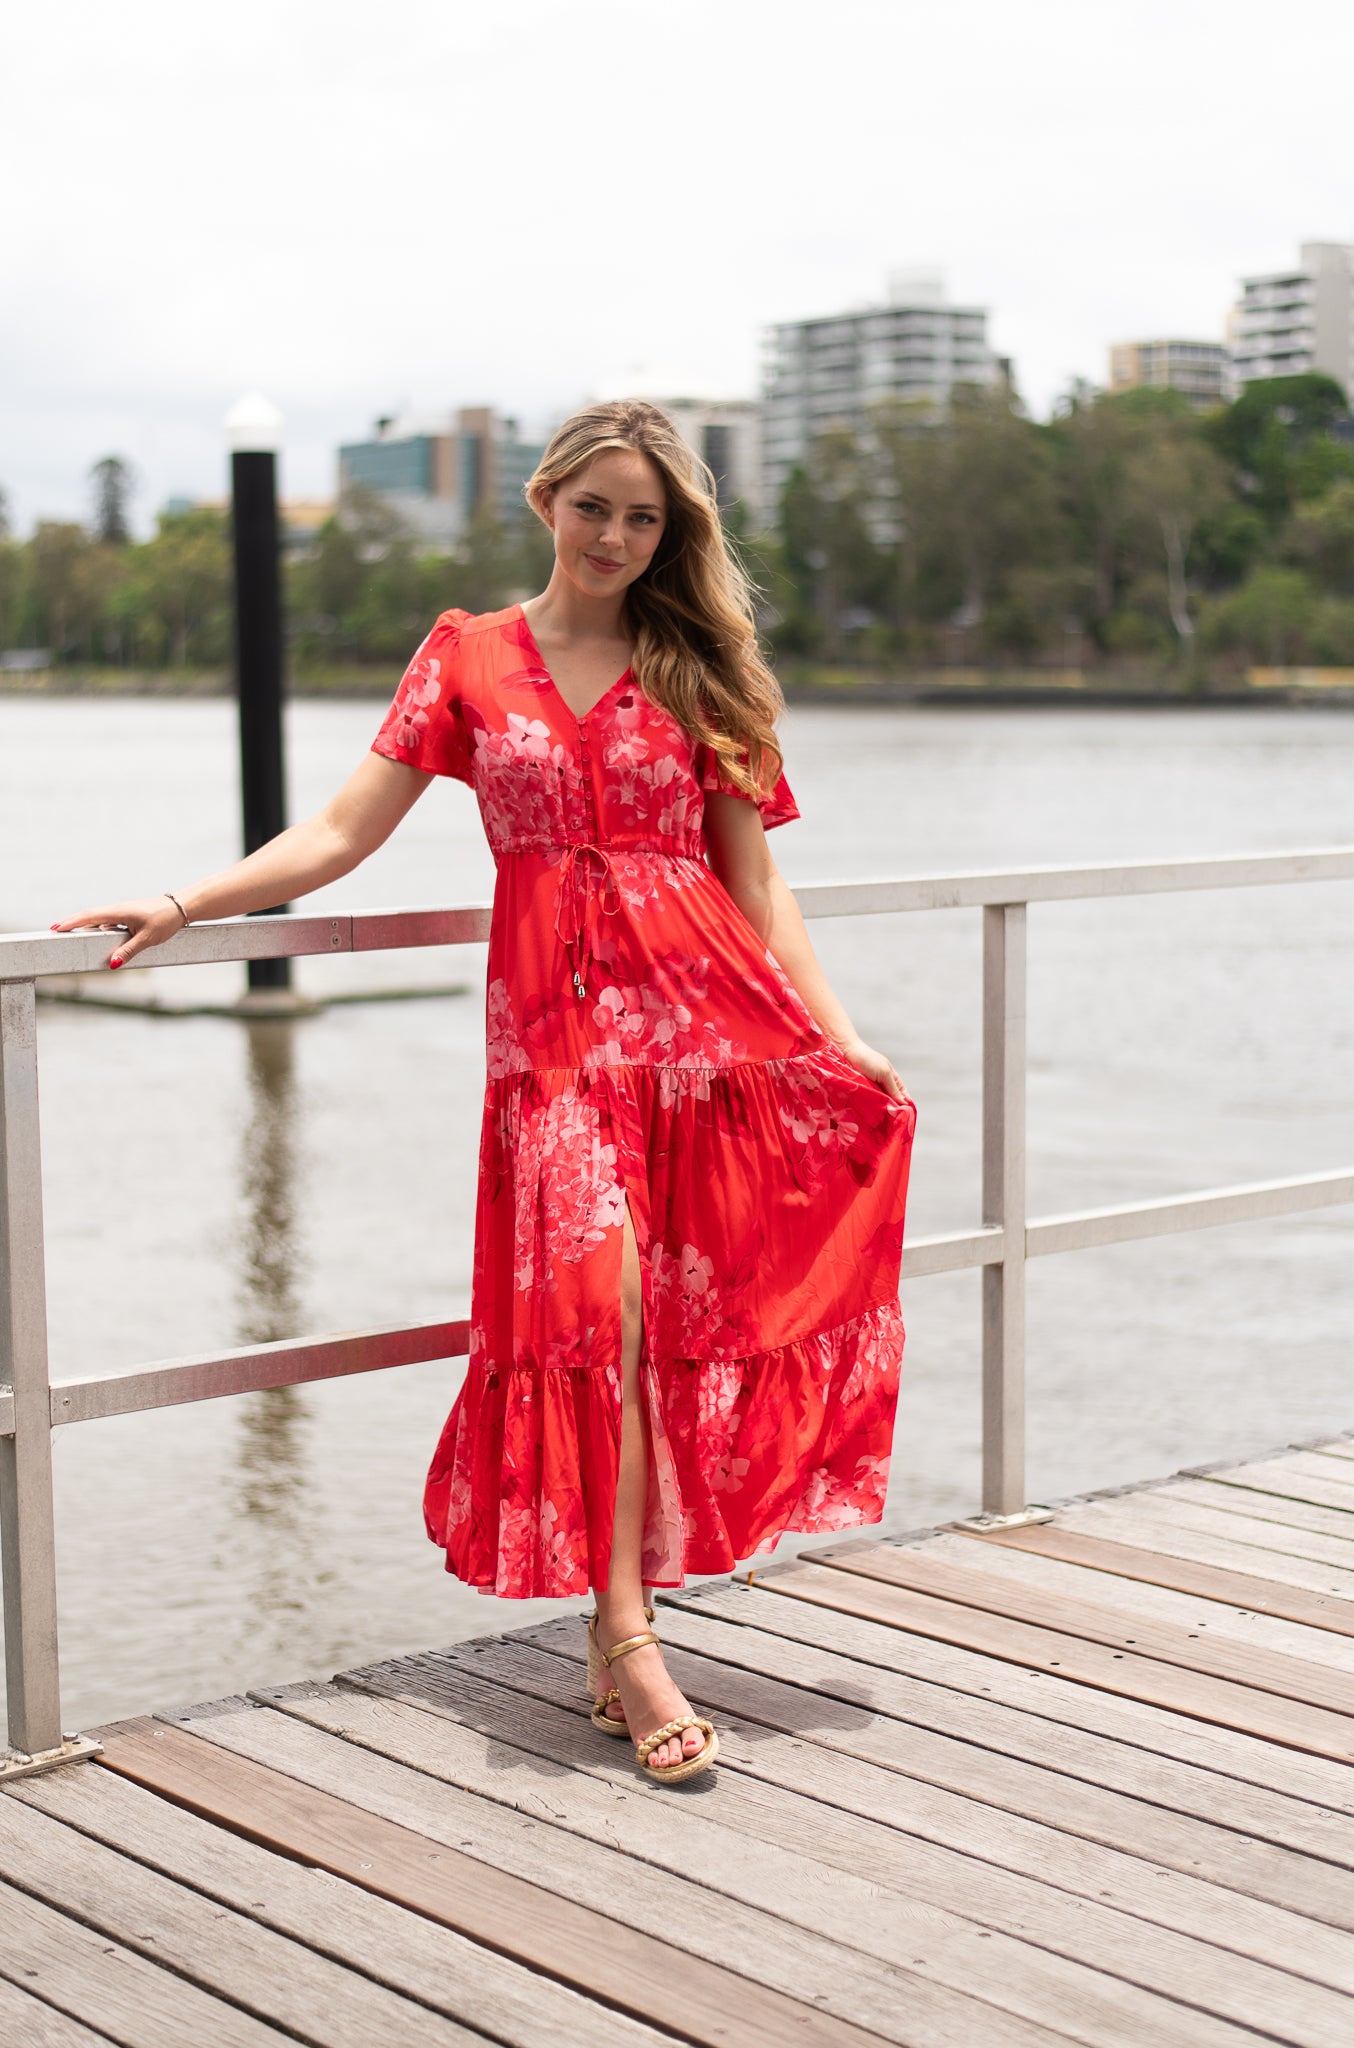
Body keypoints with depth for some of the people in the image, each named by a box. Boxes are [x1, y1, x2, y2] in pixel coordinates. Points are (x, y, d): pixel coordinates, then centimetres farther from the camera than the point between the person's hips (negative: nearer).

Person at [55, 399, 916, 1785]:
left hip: (706, 998, 2)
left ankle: (611, 1623, -4)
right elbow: (344, 835, 5)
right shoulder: (469, 657, 11)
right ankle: (627, 1634, -14)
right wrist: (187, 905, -6)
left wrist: (840, 1037, 1)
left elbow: (754, 881, 10)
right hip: (556, 1018, -2)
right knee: (601, 1287, -18)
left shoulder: (698, 673, 13)